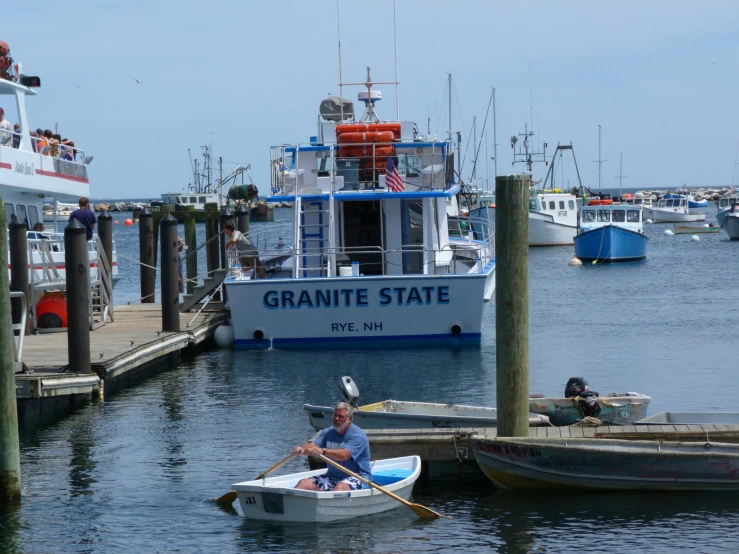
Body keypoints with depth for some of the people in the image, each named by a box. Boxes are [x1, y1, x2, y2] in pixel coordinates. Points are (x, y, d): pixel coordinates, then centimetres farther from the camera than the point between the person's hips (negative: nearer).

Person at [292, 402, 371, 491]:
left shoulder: (358, 435, -11)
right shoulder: (328, 432, 11)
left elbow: (345, 455, -26)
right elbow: (313, 446, -2)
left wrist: (323, 451, -41)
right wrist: (302, 449, -27)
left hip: (357, 477, -6)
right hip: (332, 476, 6)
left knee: (340, 487, -38)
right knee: (304, 483, -14)